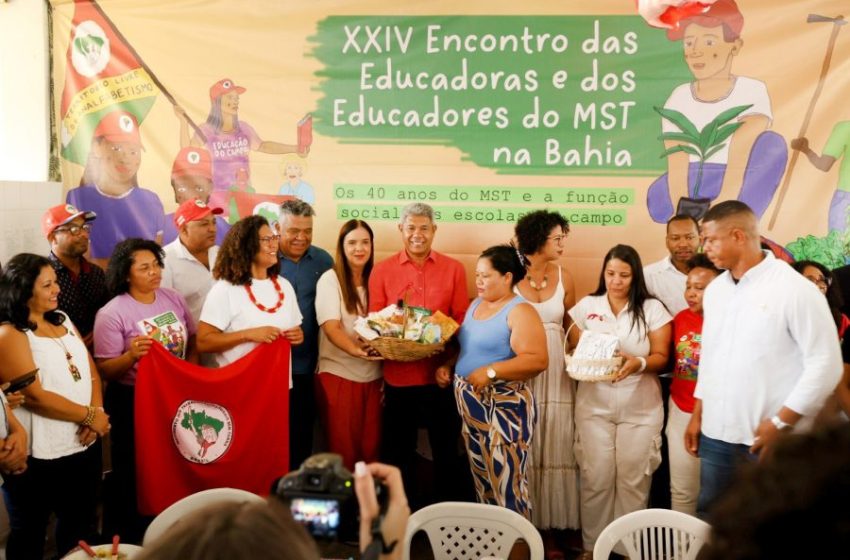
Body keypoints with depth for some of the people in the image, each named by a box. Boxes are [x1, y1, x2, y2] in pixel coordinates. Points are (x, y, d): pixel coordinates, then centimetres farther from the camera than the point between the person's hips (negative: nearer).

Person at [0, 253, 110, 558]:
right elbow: (35, 396, -20)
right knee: (30, 533, 10)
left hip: (84, 446, 8)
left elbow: (90, 369, 9)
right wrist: (90, 416, -14)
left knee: (82, 524, 21)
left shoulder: (61, 319, 9)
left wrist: (96, 413, -8)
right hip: (39, 457, -7)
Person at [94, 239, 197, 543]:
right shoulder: (111, 314, -14)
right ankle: (124, 537, 23)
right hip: (132, 402, -5)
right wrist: (131, 356, -32)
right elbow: (105, 371, -14)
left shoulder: (173, 298, 1)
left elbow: (192, 340, 12)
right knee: (132, 473, 5)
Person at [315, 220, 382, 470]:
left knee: (371, 446, 7)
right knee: (342, 446, 2)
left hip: (373, 376, 4)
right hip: (338, 374, -4)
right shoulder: (330, 279, -5)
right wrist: (355, 349, -33)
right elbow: (331, 327, -16)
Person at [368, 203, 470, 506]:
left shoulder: (453, 269, 4)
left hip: (441, 375, 0)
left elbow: (462, 319, 3)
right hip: (398, 376, 0)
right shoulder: (382, 270, 3)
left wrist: (450, 363, -14)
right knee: (398, 453, 12)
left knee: (446, 450, 11)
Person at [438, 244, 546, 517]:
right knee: (482, 481, 15)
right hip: (471, 405, 8)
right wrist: (446, 365, 5)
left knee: (507, 484, -4)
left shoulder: (519, 311, -13)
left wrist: (491, 372, -26)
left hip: (504, 406, -8)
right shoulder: (475, 305, 12)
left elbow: (538, 360, -23)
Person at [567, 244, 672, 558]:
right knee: (595, 478, 2)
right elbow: (573, 349, 8)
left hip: (640, 409, -1)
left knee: (633, 480, 5)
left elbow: (661, 358, -3)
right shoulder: (586, 306, 4)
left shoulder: (652, 309, -1)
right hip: (594, 406, 1)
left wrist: (639, 363, -24)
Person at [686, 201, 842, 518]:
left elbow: (826, 364, -12)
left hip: (770, 437, -6)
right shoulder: (715, 290, 10)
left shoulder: (795, 289, -12)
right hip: (716, 433, 6)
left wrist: (781, 423, -14)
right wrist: (697, 414, 15)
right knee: (709, 516, 13)